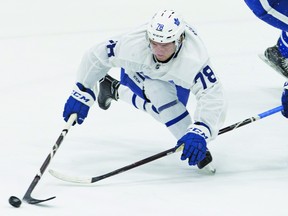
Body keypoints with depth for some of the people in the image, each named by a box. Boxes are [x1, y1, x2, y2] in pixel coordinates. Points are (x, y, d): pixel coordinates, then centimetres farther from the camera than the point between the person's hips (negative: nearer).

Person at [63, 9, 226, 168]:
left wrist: (199, 133, -63)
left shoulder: (194, 61, -46)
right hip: (137, 70, -2)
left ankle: (115, 90, 29)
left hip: (176, 74, 2)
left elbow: (213, 97, -49)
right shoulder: (132, 44, -42)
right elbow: (97, 56, -26)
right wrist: (81, 95, -20)